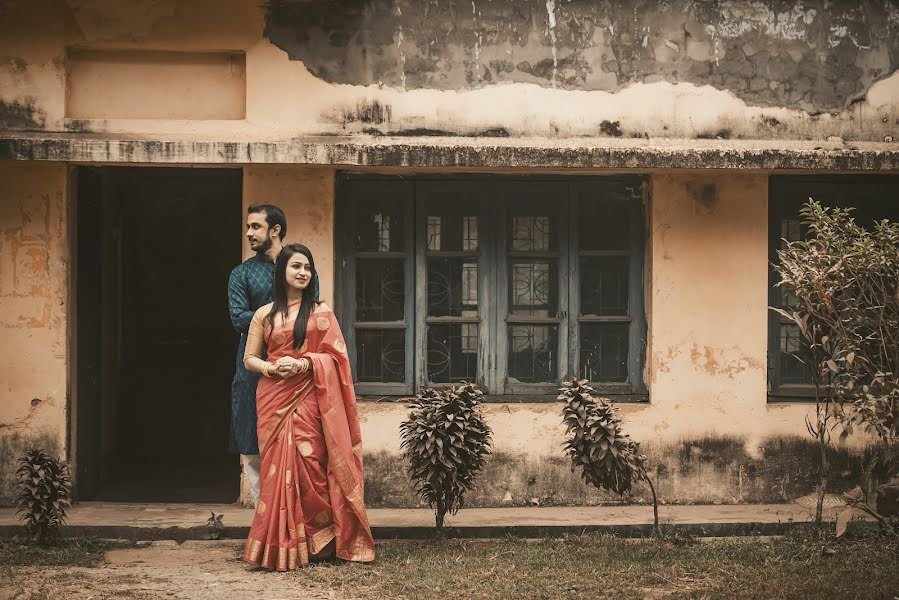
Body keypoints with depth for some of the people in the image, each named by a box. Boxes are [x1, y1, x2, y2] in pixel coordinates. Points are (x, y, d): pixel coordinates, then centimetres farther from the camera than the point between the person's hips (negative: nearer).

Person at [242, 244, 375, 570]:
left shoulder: (321, 311, 7)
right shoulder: (264, 315, 9)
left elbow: (335, 356, 2)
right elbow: (249, 359, 10)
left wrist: (303, 364, -13)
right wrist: (272, 367, -10)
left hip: (308, 399, -1)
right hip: (274, 399, 1)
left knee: (307, 466, -8)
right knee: (277, 467, -4)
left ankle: (312, 541, 1)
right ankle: (279, 546, 2)